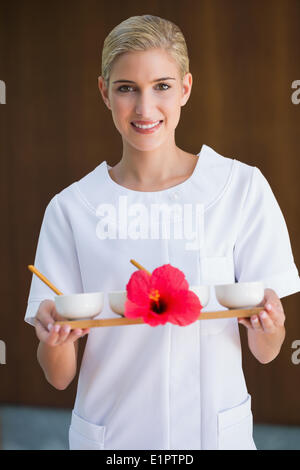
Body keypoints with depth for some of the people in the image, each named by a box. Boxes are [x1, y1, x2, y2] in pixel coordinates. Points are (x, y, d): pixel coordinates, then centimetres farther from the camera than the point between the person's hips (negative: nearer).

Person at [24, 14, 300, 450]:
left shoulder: (243, 188, -7)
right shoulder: (71, 208, -7)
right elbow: (60, 377, -6)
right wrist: (53, 339, -26)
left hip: (215, 430, 0)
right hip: (111, 433, 0)